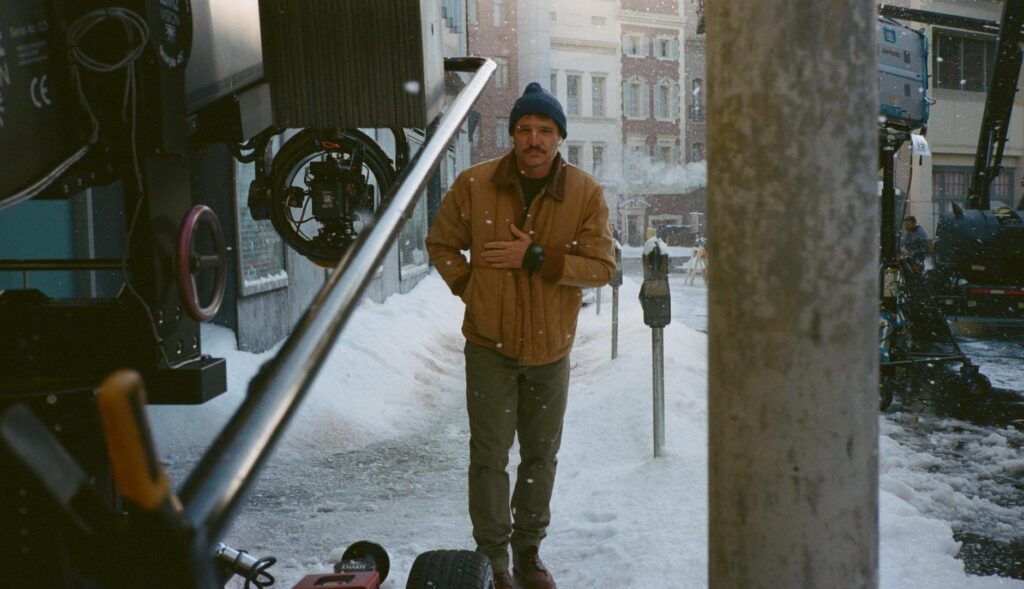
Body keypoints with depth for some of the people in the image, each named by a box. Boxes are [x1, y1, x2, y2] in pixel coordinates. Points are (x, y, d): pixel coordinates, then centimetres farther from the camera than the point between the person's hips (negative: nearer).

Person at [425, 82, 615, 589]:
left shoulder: (585, 192, -7)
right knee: (489, 455, 4)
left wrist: (536, 257, -21)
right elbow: (440, 243, 6)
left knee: (541, 456, 15)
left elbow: (602, 266, -11)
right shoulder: (475, 184, -7)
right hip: (490, 344, -1)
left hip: (551, 347, 2)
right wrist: (469, 286, -6)